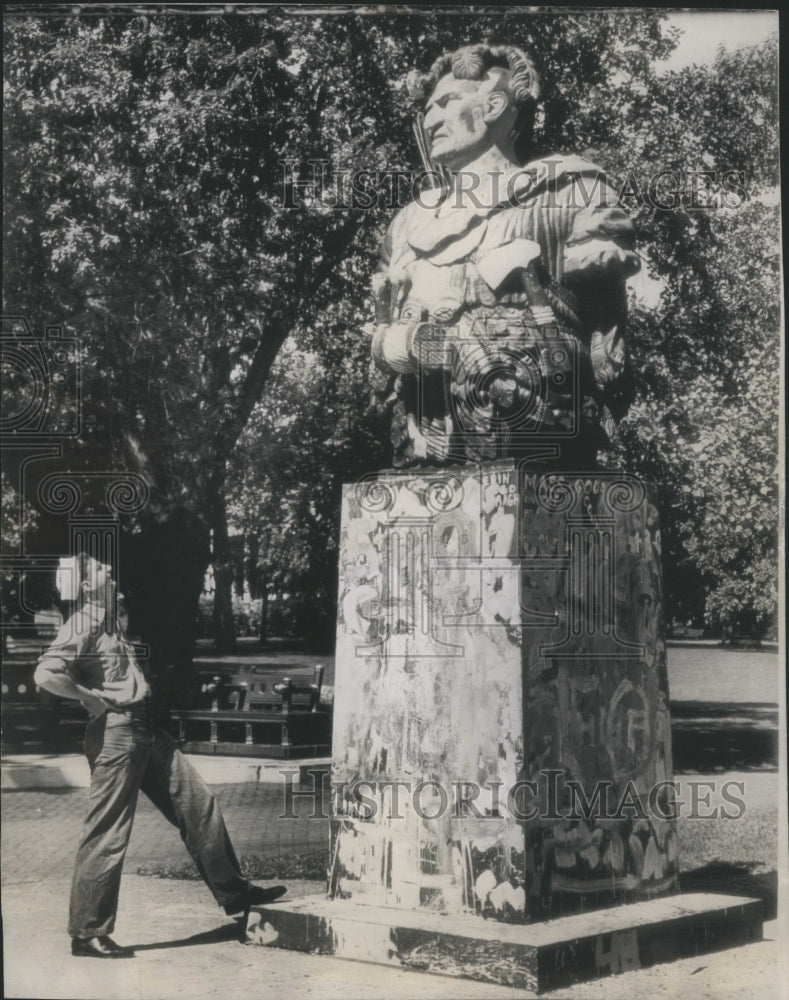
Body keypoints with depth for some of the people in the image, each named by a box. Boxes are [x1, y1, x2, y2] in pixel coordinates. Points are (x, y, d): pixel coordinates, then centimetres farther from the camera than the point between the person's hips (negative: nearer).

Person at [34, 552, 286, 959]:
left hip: (145, 731, 10)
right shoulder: (82, 627, -12)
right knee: (107, 835, -4)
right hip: (115, 733, -10)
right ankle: (87, 934, 6)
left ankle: (233, 892, 20)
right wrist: (94, 698, -18)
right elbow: (45, 674, -26)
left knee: (199, 803, 11)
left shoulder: (108, 623, 17)